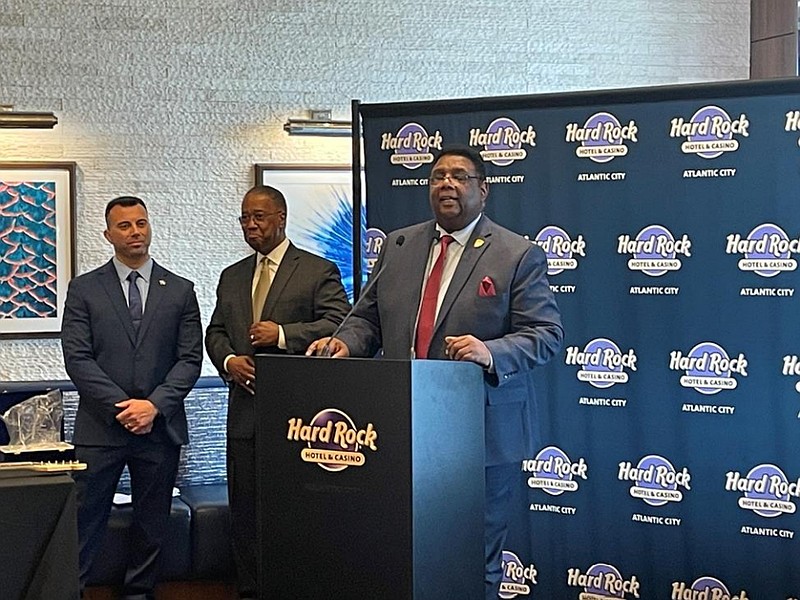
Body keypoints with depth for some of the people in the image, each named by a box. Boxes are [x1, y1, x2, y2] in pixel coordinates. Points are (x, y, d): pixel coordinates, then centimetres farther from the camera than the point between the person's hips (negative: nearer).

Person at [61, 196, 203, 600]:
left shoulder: (180, 290, 8)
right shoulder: (84, 289, 4)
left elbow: (190, 358, 3)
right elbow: (77, 358, -3)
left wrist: (154, 404, -11)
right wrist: (122, 407, -12)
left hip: (160, 427, 2)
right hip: (100, 427, -1)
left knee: (152, 524, 10)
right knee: (83, 523, -1)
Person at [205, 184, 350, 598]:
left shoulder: (319, 271, 1)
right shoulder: (232, 277, 18)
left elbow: (338, 323, -10)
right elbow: (216, 332, 18)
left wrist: (283, 334, -18)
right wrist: (228, 360, -3)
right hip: (245, 409, 6)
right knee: (244, 509, 9)